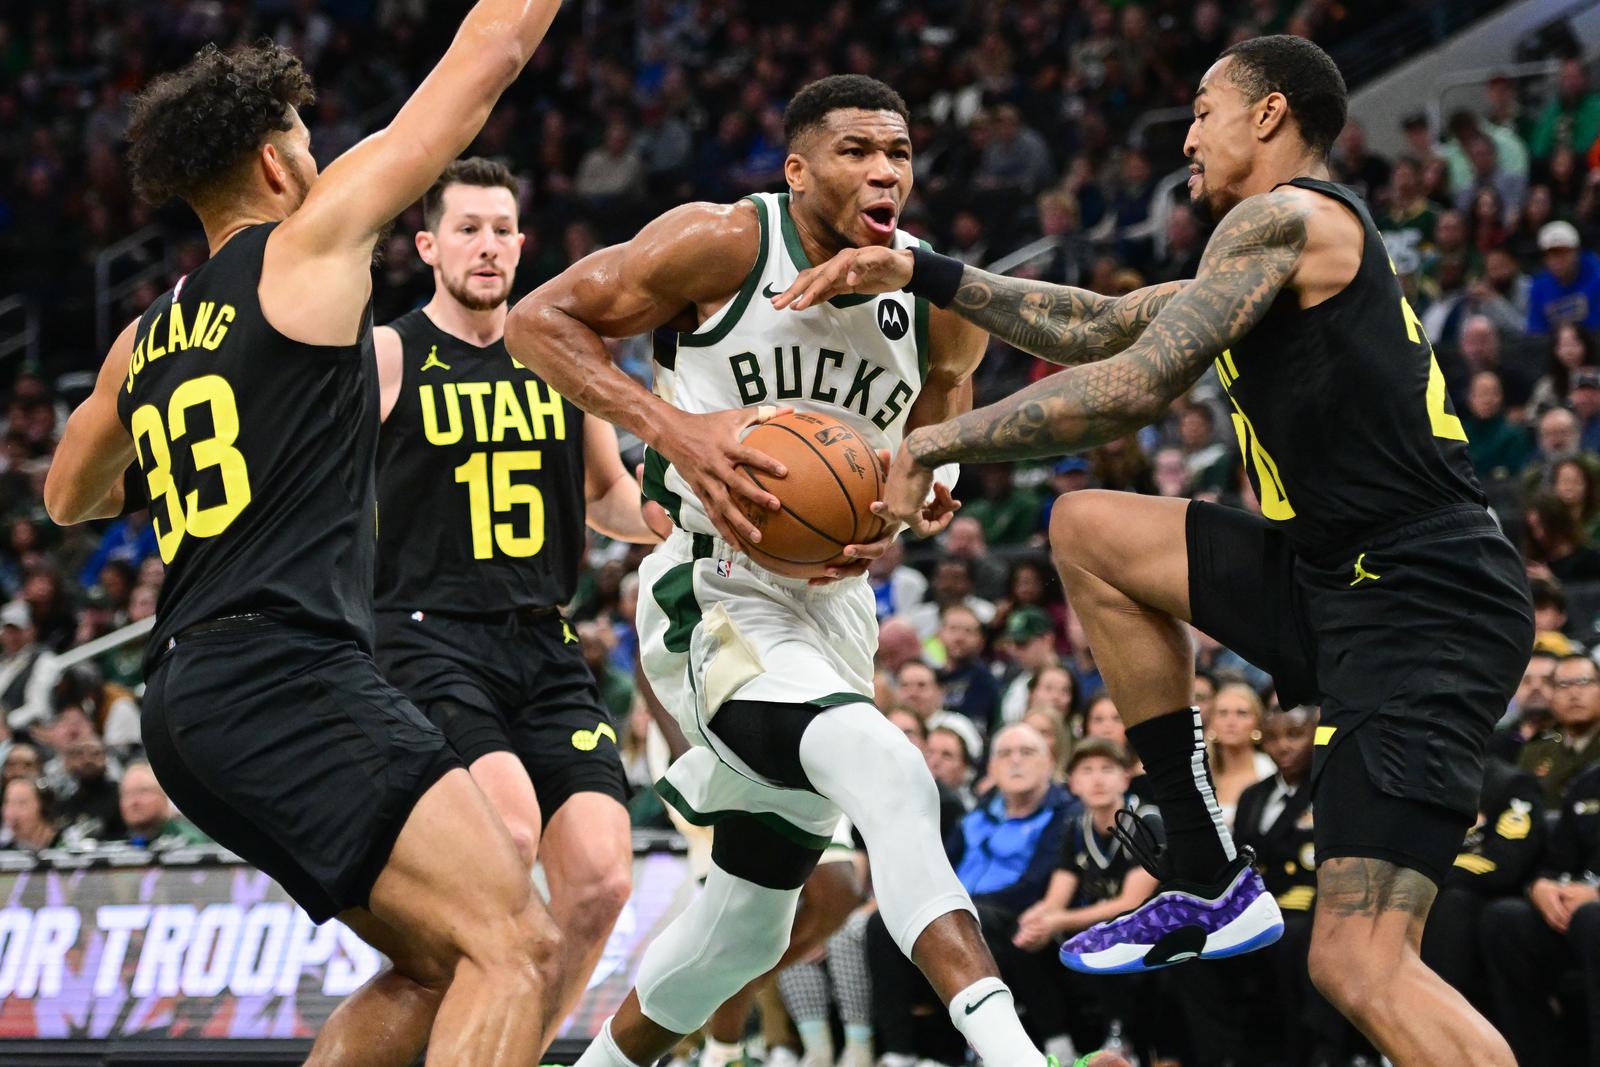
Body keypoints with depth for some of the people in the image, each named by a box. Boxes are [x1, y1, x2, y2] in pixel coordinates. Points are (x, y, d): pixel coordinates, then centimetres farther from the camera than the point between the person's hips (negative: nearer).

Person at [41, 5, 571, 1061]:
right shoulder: (311, 241, 0)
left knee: (433, 967, 16)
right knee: (515, 943, -17)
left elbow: (69, 498, 38)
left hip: (191, 695, 9)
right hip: (286, 676, -9)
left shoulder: (145, 338, 20)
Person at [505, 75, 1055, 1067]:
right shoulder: (724, 243, -12)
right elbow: (538, 319, -8)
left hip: (832, 606, 7)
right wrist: (673, 428, -22)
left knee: (750, 921, 15)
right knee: (890, 778, -33)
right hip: (715, 598, -7)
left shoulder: (942, 302, 2)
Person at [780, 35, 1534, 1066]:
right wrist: (921, 275, 22)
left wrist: (941, 440, -8)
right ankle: (1213, 882, 14)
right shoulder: (1282, 249, 22)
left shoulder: (1284, 217, -7)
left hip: (1422, 605, -10)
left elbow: (1133, 388, -16)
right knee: (1091, 532, 15)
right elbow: (1096, 326, 28)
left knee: (1362, 965, -20)